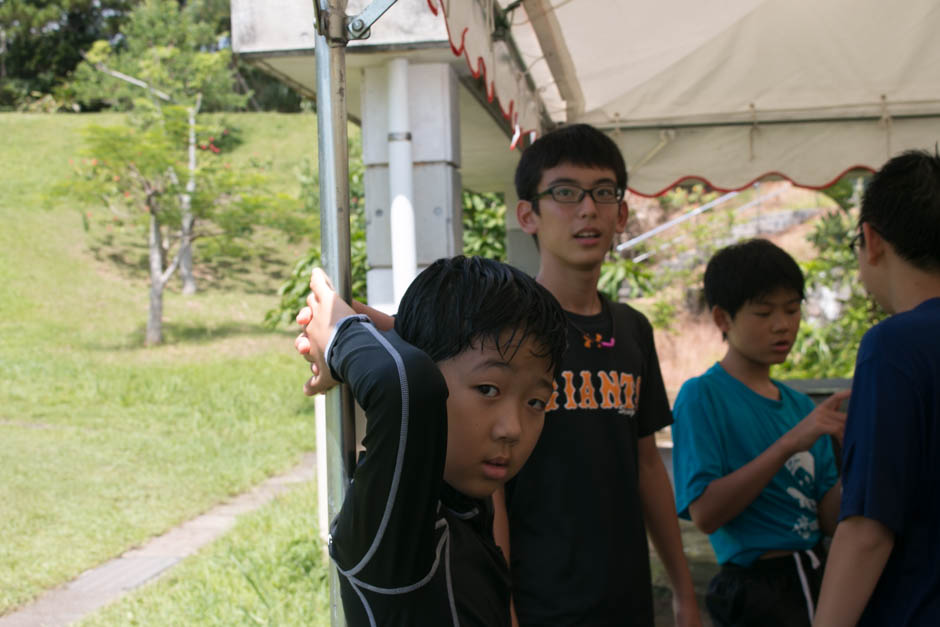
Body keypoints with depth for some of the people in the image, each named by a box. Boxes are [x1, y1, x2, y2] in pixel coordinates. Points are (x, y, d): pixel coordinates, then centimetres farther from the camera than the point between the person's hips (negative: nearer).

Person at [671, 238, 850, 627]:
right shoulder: (702, 395, -11)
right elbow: (704, 513, -21)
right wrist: (789, 444, -25)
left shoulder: (801, 405, 9)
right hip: (758, 592, -7)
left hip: (819, 578, 7)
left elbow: (828, 520, 4)